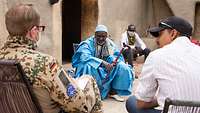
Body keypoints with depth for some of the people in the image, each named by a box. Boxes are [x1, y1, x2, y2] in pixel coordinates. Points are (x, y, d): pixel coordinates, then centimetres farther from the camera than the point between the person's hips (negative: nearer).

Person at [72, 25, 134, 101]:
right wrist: (102, 63, -42)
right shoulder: (88, 43, -15)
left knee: (121, 67, -18)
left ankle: (114, 91, -8)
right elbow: (84, 57, -32)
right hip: (92, 68, -4)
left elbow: (119, 56, -2)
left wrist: (114, 60, -29)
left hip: (106, 68, 4)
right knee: (88, 65, -37)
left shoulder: (110, 44, 0)